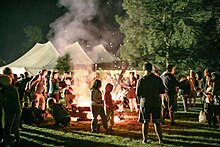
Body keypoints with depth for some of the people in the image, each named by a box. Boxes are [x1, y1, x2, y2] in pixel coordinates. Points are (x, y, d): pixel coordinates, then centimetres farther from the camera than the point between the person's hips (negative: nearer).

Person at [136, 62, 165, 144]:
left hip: (145, 103, -1)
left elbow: (138, 94, -5)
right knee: (157, 122, 10)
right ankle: (160, 139, 11)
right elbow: (162, 91, 1)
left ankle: (145, 140, 11)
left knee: (145, 122, 7)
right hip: (156, 103, 1)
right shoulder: (158, 79, -3)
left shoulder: (141, 80, -7)